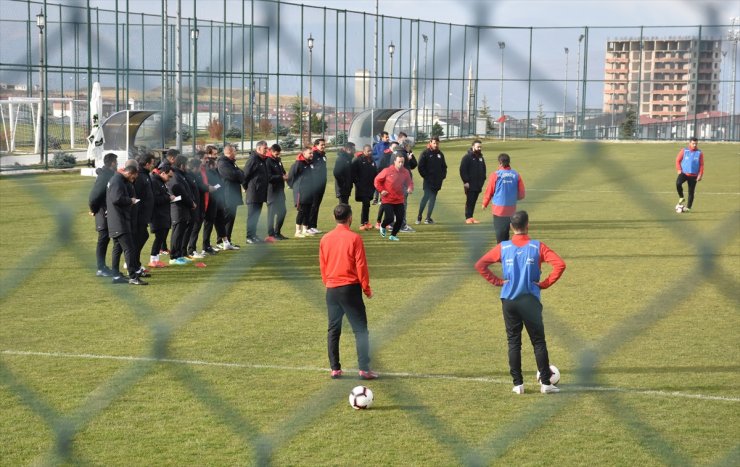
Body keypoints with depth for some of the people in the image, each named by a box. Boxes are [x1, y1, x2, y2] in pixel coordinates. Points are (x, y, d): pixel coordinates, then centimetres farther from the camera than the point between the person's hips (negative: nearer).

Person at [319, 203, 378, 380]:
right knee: (360, 329, 1)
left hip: (331, 290, 5)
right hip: (350, 288, -5)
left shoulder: (325, 239, 4)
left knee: (333, 330, 12)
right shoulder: (354, 238, -10)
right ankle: (364, 369, -3)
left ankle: (335, 369, 12)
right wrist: (366, 288, 1)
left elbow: (322, 266, 11)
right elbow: (361, 266, -9)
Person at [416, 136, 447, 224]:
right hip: (428, 181, -5)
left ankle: (428, 217, 11)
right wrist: (425, 176, -10)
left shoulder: (440, 154, 14)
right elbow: (421, 166, -5)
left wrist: (443, 176, 7)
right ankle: (419, 216, -5)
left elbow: (444, 167, 20)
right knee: (426, 196, -13)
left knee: (433, 198, 6)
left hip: (437, 181, 5)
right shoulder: (425, 153, -2)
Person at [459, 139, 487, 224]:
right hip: (470, 185, -6)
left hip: (478, 185, 6)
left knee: (474, 201, 8)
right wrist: (466, 181, -16)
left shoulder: (481, 157, 15)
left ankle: (471, 217, 12)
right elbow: (463, 170, -12)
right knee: (469, 201, -5)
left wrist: (482, 180, 14)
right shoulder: (467, 157, -7)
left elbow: (484, 170, 24)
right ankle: (468, 218, -1)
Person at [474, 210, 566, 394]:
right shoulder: (537, 247, -5)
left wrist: (497, 281, 1)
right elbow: (560, 264, -14)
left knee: (513, 342, 9)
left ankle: (518, 384, 8)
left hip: (509, 301, 2)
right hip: (530, 301, -2)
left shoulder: (503, 247, -1)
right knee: (538, 341, 6)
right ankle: (545, 383, 6)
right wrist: (545, 283, -5)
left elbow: (480, 265, -3)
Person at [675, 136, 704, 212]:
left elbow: (701, 165, 2)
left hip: (693, 175, 1)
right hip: (684, 173, 0)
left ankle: (688, 207, 13)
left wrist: (700, 175, -7)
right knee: (678, 183, -28)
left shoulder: (700, 153, 2)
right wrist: (679, 170, -5)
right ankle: (681, 198, -7)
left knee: (691, 191, 2)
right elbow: (678, 160, 6)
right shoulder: (684, 151, 2)